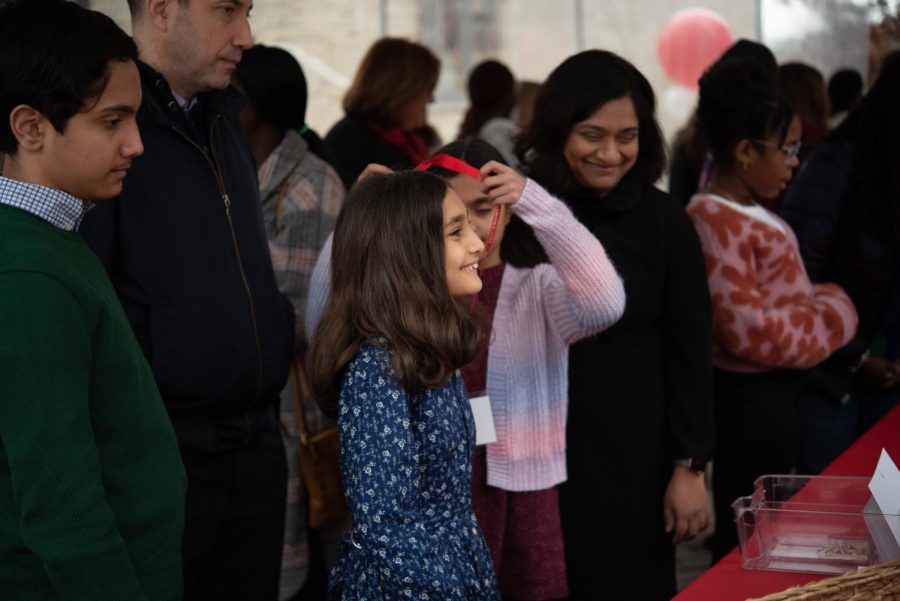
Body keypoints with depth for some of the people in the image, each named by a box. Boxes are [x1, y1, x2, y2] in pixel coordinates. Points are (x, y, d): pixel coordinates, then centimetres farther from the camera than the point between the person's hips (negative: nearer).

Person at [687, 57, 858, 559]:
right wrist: (834, 316, -14)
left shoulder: (752, 213, 10)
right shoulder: (715, 219, -20)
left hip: (775, 394, 10)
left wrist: (826, 302, 3)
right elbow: (746, 327, -26)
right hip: (751, 400, -10)